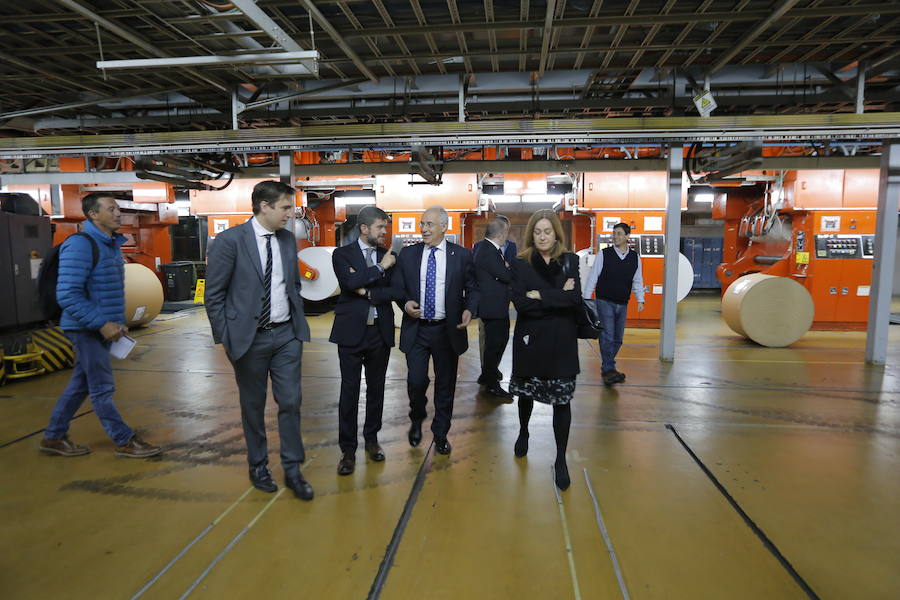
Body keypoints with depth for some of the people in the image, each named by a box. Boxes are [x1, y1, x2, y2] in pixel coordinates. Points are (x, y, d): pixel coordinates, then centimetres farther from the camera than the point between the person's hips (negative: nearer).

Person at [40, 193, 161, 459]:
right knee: (102, 387, 1)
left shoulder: (112, 245, 12)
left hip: (102, 327, 9)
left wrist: (118, 322, 11)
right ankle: (125, 441, 9)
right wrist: (102, 323, -23)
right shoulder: (80, 245, -17)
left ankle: (54, 437, 30)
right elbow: (67, 295, -23)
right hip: (87, 328, -9)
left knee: (81, 384, 16)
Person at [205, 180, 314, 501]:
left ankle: (292, 470, 20)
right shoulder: (230, 240, -11)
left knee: (290, 402, 5)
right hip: (249, 338, -4)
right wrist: (226, 338, -8)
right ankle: (258, 465, 32)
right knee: (253, 405, 12)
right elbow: (213, 294, -7)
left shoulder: (288, 239, 5)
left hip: (286, 335, 4)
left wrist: (299, 322, 9)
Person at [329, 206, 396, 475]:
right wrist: (381, 268, -13)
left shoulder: (388, 257, 8)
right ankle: (348, 450, 12)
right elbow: (350, 282, -19)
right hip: (352, 331, -3)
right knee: (349, 391, 1)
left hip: (380, 331, 3)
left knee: (376, 389, 12)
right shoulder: (342, 254, -1)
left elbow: (393, 291, -2)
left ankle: (372, 439, 29)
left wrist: (368, 292, -14)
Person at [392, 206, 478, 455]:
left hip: (447, 330, 0)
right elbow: (398, 288, 7)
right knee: (416, 381, -4)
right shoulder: (408, 254, 4)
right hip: (416, 329, 1)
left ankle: (440, 434, 31)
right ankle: (417, 420, 29)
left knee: (445, 385, 10)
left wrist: (469, 310, -14)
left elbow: (472, 289, 4)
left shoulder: (462, 255, 0)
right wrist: (405, 303, -14)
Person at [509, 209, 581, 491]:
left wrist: (541, 296, -16)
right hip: (530, 340, 0)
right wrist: (558, 298, -15)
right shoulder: (521, 264, -2)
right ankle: (523, 432, 47)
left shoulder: (569, 261, 1)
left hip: (562, 342, 0)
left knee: (562, 399, 2)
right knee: (526, 392, 17)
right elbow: (520, 302, -15)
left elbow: (576, 298, -13)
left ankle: (561, 459, 18)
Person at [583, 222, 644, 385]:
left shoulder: (635, 257, 5)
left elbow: (637, 281, 11)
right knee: (607, 336, -11)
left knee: (617, 339, 10)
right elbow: (593, 277, -3)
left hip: (622, 305, 4)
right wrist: (586, 298, -7)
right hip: (604, 302, -4)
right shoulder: (603, 254, -5)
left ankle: (607, 367, 25)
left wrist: (640, 300, 1)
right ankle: (609, 370, -6)